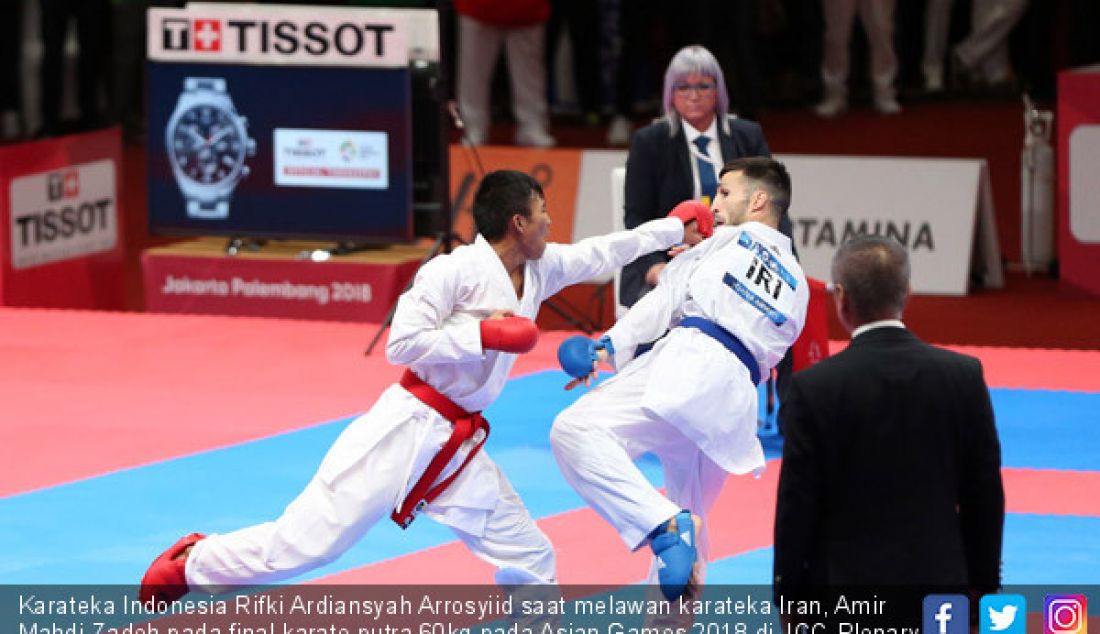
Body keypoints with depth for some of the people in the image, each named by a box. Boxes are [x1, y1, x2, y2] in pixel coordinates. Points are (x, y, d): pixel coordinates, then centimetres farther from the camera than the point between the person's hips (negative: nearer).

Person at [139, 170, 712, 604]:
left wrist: (675, 228, 21)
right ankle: (193, 564, 10)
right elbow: (401, 344, -17)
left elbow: (605, 251, 21)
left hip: (460, 448, 8)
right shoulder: (458, 270, -15)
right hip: (407, 429, -8)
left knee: (530, 561, 7)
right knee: (307, 541, -8)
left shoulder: (541, 270, 8)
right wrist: (482, 334, -20)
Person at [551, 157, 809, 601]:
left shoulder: (730, 240, 14)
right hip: (732, 409, 8)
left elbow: (666, 299, 5)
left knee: (576, 431, -25)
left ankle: (664, 524, -38)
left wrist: (611, 344, -2)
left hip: (691, 366, -8)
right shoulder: (796, 288, 30)